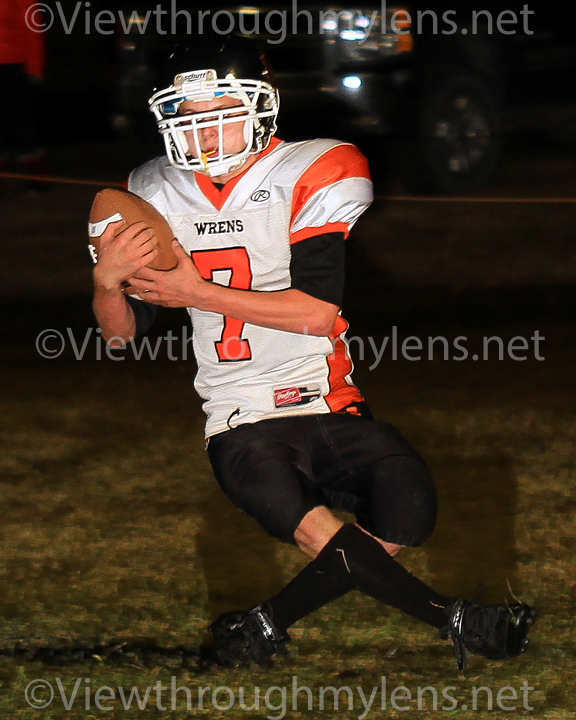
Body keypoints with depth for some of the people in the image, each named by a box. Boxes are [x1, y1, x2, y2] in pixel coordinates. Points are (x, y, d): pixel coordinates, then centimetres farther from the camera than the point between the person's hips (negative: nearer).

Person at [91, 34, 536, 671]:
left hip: (330, 407, 0)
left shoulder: (309, 177, -4)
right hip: (243, 423, 0)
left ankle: (268, 624, -4)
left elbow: (318, 310, -14)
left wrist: (199, 292, -17)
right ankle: (453, 621, -7)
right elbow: (122, 330, 10)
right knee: (324, 537, -27)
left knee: (406, 513, -22)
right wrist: (107, 282, -13)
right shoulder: (160, 196, 8)